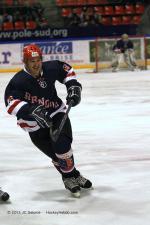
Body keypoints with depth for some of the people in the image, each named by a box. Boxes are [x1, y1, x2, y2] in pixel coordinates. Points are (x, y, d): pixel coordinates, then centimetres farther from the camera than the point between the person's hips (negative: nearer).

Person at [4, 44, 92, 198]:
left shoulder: (50, 68, -10)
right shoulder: (18, 81, -22)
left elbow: (66, 70, 12)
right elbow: (11, 102, -36)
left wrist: (73, 87, 0)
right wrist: (31, 110, -49)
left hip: (56, 114, 2)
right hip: (36, 126, -2)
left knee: (62, 146, -18)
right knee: (57, 155, -8)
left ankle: (72, 176, 6)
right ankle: (70, 177, 18)